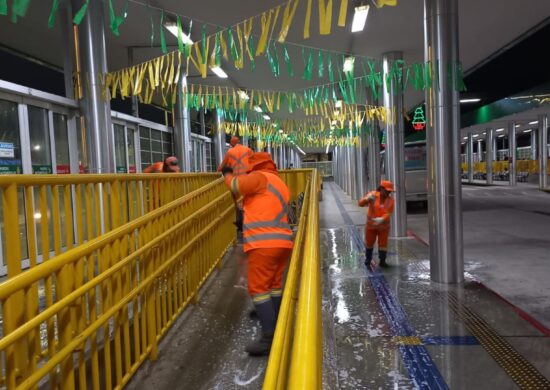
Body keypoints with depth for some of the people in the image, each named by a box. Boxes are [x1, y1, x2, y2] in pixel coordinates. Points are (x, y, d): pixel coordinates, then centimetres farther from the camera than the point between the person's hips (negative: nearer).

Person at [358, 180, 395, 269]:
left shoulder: (390, 199, -11)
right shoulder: (373, 195, -15)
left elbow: (388, 213, -19)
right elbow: (361, 203, -18)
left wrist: (382, 219, -38)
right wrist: (367, 198, -39)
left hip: (383, 226, 0)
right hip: (371, 225, 0)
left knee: (383, 244, 5)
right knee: (369, 243, 15)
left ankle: (382, 261, 24)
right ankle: (368, 260, 36)